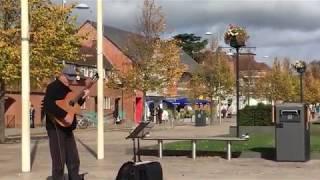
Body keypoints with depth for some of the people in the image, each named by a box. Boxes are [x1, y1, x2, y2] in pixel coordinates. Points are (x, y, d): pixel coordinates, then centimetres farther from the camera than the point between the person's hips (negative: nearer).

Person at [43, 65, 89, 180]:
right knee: (59, 161, -5)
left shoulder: (67, 89, 16)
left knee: (74, 160, 13)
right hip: (56, 128, -9)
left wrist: (82, 97, 9)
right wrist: (64, 115, -31)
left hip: (67, 128, 9)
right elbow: (47, 106, -28)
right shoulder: (53, 87, -13)